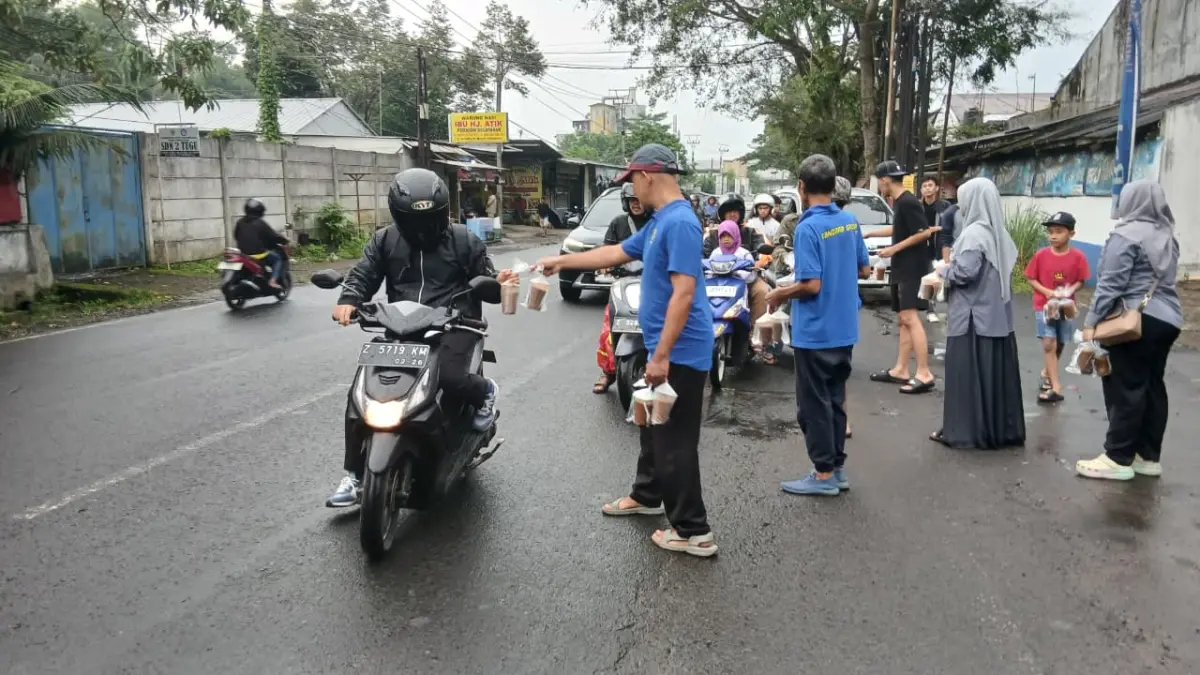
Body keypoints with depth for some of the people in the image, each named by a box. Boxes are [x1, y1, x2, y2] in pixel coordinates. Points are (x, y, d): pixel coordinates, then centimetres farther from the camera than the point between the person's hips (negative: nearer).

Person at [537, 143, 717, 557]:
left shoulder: (679, 221, -20)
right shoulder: (659, 222, 13)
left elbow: (684, 292, -26)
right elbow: (617, 253, 25)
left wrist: (661, 355, -26)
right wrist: (562, 261, 28)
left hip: (679, 353, -10)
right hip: (666, 348, 10)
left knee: (676, 441, -4)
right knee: (655, 429, 23)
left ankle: (694, 531, 5)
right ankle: (647, 496, 41)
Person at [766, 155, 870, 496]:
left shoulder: (808, 228, -18)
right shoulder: (850, 221, 5)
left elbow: (811, 285, -22)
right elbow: (864, 269, 14)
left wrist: (779, 294, -7)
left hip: (815, 332, -8)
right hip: (844, 329, 8)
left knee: (814, 404, 3)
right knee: (835, 398, 16)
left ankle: (823, 474, 11)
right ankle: (837, 468, 24)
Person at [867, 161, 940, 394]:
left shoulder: (908, 202, -15)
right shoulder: (899, 203, 15)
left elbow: (924, 233, -20)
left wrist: (894, 248, -16)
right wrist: (869, 233, 38)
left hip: (912, 269, -10)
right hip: (902, 269, 10)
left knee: (910, 318, -15)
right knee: (902, 319, 10)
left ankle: (924, 375, -17)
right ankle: (900, 370, 15)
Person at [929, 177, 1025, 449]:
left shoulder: (973, 234, -15)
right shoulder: (999, 233, 10)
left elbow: (964, 272, -22)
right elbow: (1002, 271, 17)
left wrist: (943, 271, -3)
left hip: (972, 317, -8)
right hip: (998, 315, 8)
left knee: (967, 374, -2)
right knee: (997, 371, 12)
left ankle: (963, 431, 4)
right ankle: (1003, 429, 20)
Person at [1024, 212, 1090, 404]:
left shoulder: (1078, 257, -9)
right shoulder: (1041, 255, -9)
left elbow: (1081, 281, -1)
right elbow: (1031, 278, -2)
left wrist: (1069, 291, -20)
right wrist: (1046, 292, -16)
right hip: (1044, 305, -1)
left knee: (1059, 345, 14)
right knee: (1048, 344, -10)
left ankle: (1046, 373, 39)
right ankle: (1056, 387, -8)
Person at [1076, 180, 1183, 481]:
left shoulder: (1127, 235, -10)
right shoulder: (1167, 236, 15)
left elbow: (1111, 283, -15)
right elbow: (1163, 280, 19)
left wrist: (1092, 320, -13)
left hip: (1137, 320, -8)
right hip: (1168, 320, 9)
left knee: (1126, 388, -5)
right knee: (1152, 387, 11)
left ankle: (1119, 458, -3)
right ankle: (1148, 456, 16)